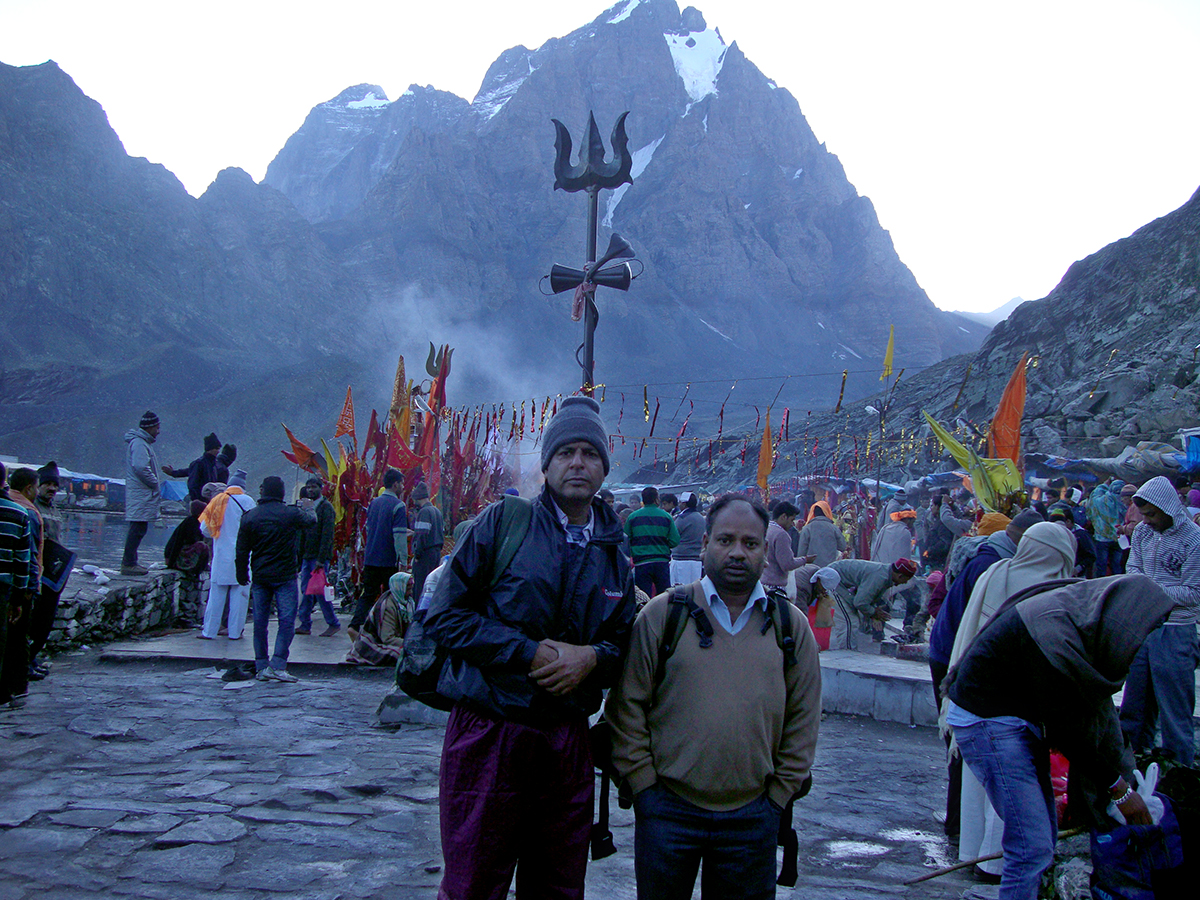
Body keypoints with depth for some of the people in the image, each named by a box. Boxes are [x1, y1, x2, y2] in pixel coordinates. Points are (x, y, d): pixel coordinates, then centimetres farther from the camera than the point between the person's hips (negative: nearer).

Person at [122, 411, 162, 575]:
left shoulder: (142, 442, 19)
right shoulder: (139, 443, -14)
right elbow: (140, 467, -26)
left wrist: (153, 483, 13)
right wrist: (154, 483, -14)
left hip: (142, 493, 11)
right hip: (141, 493, -11)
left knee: (138, 529, 14)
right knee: (138, 529, -9)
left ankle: (129, 561, 19)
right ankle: (128, 564, -8)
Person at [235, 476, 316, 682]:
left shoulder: (249, 517, 0)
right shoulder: (291, 514, -8)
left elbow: (242, 550, 4)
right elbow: (311, 520, 13)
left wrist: (242, 575, 17)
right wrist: (308, 507, 36)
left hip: (259, 577, 4)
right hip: (285, 576, -3)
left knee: (260, 622, 10)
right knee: (286, 620, -3)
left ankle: (261, 666, 14)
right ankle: (277, 665, -12)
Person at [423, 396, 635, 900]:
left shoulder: (612, 554, 10)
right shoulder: (503, 523, -4)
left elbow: (623, 643, 17)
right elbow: (444, 616, -7)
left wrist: (592, 657, -7)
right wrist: (529, 653, -15)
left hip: (567, 739, 4)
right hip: (488, 733, -4)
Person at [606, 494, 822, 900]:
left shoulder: (792, 626, 4)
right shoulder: (662, 614, -3)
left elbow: (803, 721, 9)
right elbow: (627, 706, -1)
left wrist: (779, 794, 4)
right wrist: (644, 784, -5)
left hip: (753, 815, 2)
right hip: (667, 809, -1)